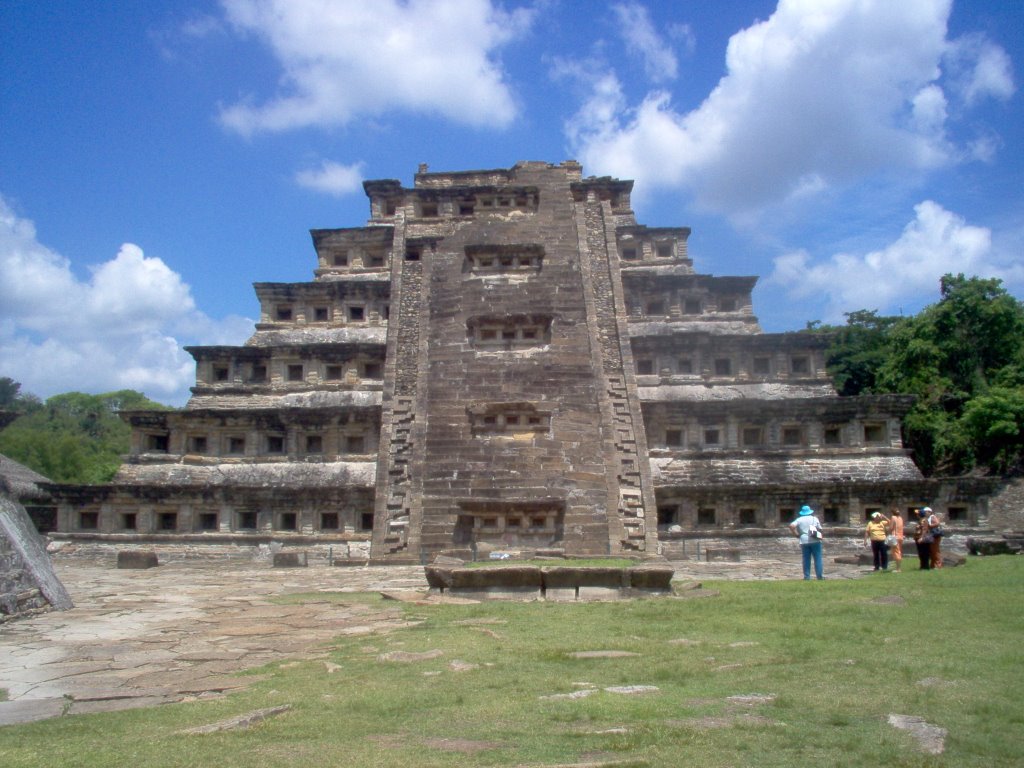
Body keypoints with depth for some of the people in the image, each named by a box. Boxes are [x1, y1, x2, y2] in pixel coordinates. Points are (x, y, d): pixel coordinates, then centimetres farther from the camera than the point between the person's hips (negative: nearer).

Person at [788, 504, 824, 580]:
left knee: (806, 560, 5)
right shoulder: (815, 518, 7)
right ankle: (819, 576, 1)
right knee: (817, 559, 4)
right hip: (815, 541, -1)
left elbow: (791, 526, -9)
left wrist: (797, 533, 2)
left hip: (804, 542, 1)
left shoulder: (799, 519, 5)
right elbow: (819, 529, 5)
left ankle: (806, 577, 5)